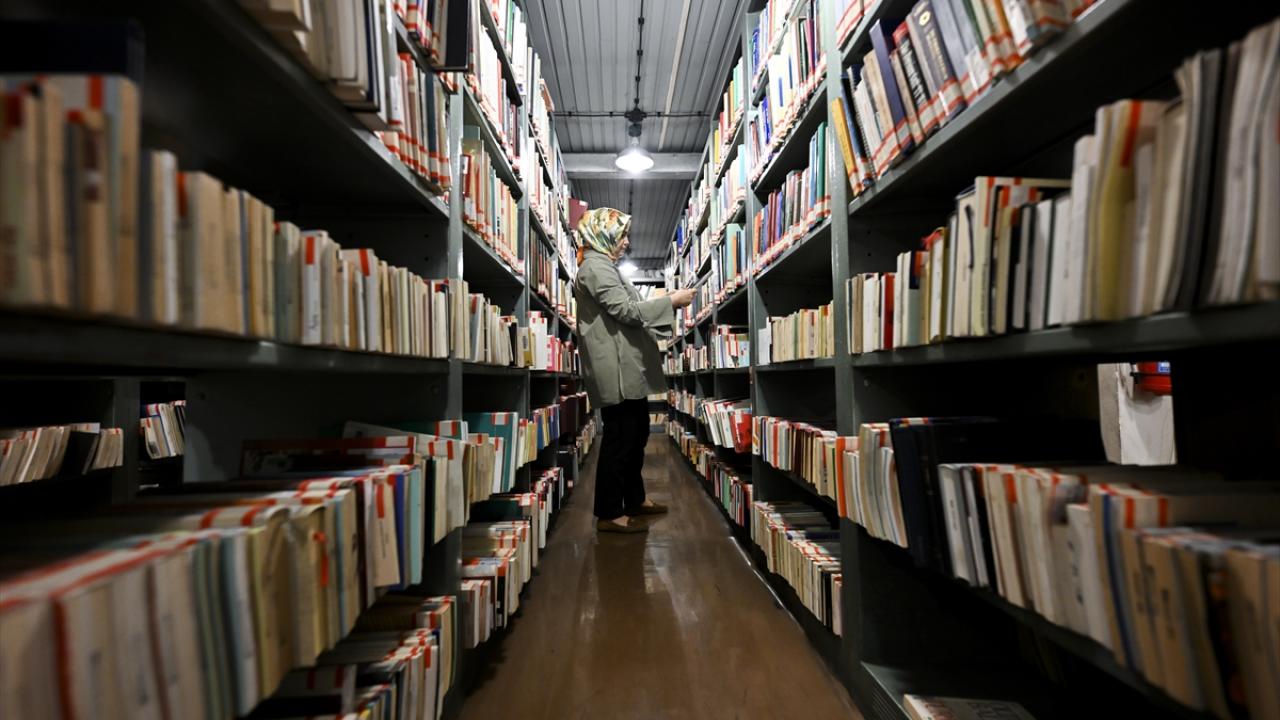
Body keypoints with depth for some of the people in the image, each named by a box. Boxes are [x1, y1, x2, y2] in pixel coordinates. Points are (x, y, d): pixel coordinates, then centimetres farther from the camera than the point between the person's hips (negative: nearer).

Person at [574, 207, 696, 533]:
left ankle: (634, 499, 30)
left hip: (625, 370, 11)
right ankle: (608, 514, 2)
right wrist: (672, 301, -13)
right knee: (619, 439, -6)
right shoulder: (596, 267, -11)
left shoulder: (603, 267, 23)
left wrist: (667, 304, 16)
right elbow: (626, 311, -19)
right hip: (616, 371, -11)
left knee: (635, 435, 18)